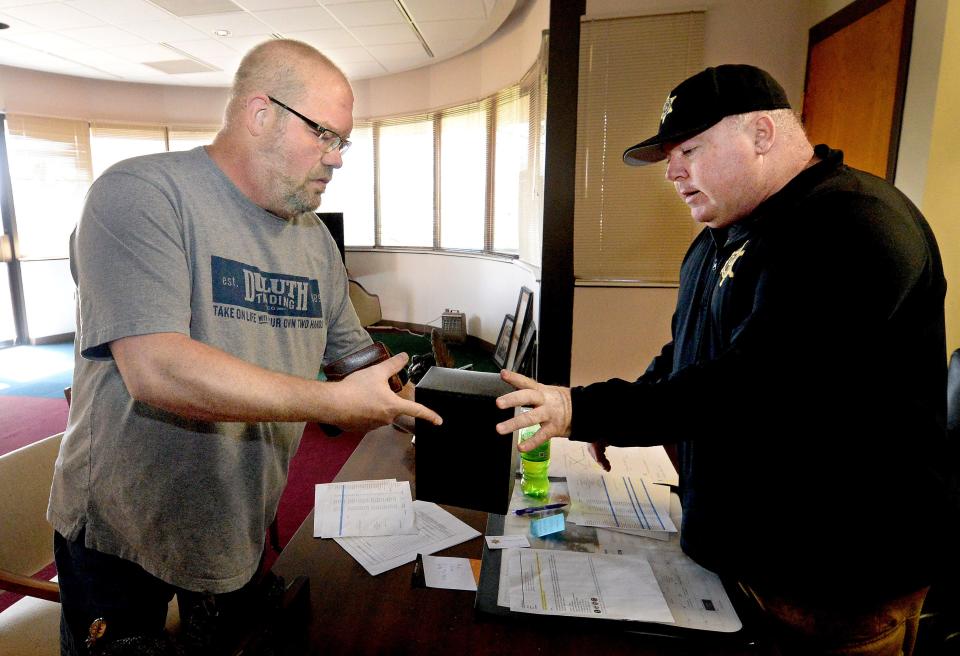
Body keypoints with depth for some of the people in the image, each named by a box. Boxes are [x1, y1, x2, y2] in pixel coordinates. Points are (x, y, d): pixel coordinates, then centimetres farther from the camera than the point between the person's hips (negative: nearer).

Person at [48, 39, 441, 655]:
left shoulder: (314, 237, 1)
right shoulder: (139, 194, -20)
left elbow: (352, 351, 8)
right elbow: (158, 371, -32)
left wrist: (387, 398, -10)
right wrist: (336, 402, -30)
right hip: (121, 535, -5)